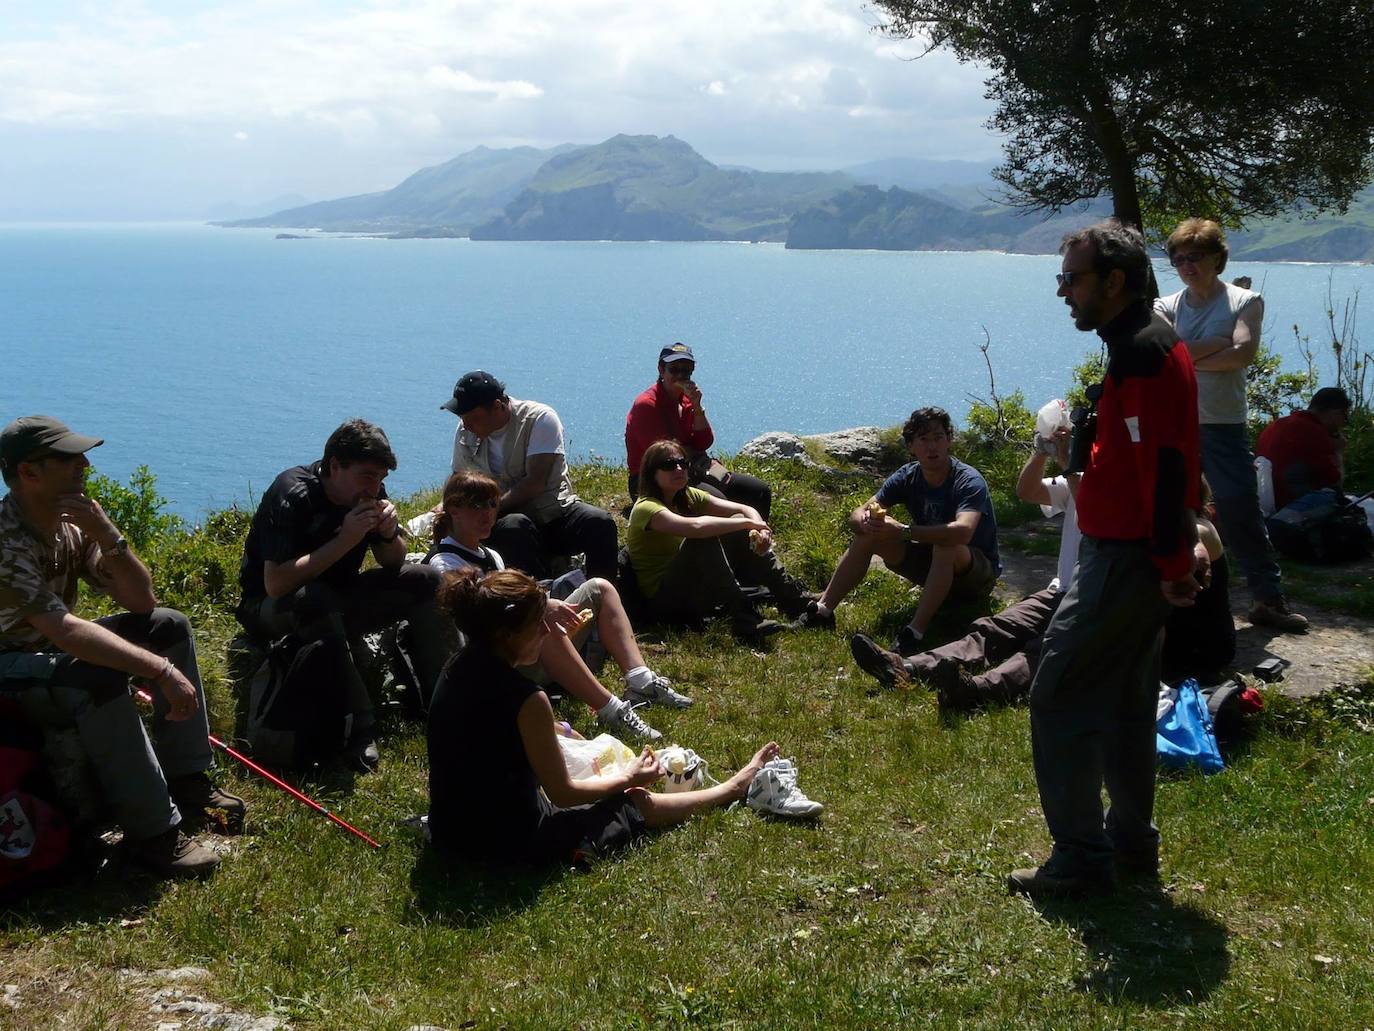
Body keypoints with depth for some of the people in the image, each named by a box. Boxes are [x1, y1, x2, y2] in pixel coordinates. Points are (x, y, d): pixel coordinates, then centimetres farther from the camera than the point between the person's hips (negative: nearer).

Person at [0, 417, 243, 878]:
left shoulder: (72, 523, -2)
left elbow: (141, 601, -4)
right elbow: (64, 629, -38)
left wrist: (106, 534, -20)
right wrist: (162, 671, -41)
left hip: (53, 653, 9)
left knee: (170, 626, -2)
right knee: (101, 680, -36)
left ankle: (187, 782, -3)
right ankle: (153, 832, -27)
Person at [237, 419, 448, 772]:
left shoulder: (370, 492, -4)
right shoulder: (292, 496, -25)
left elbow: (393, 563, 6)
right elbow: (275, 583, -34)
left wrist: (389, 533, -17)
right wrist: (345, 540, -35)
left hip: (338, 601, 7)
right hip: (270, 611, -7)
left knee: (425, 580, -9)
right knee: (312, 598, -40)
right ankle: (359, 727, -39)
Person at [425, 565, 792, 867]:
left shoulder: (456, 670, -3)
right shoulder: (525, 698, -27)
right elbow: (562, 794, -16)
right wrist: (630, 780, 1)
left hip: (448, 836, 8)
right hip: (511, 844, -8)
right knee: (639, 805, 13)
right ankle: (736, 788, 38)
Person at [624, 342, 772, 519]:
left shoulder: (687, 400, 11)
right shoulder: (646, 404, -12)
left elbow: (704, 443, 3)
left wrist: (696, 406, -9)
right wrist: (695, 454, -3)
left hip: (688, 472, 8)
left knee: (761, 491, 1)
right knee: (716, 499, -35)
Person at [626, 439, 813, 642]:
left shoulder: (688, 497, 7)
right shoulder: (646, 508, -18)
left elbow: (744, 510, 1)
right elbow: (696, 526, -36)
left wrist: (761, 530, -21)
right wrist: (747, 523, -27)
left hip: (696, 592, 8)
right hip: (665, 601, -8)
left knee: (738, 525, -4)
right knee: (704, 539, -30)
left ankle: (797, 603, -5)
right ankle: (745, 621, -33)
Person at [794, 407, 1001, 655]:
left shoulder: (968, 481, -23)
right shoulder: (907, 477, -6)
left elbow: (963, 531, -42)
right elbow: (857, 514, -11)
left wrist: (903, 531, -46)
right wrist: (866, 522, -36)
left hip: (979, 572, -6)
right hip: (933, 568, 6)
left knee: (945, 547, -39)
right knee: (867, 535, -10)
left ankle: (914, 633, -43)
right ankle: (823, 611, -13)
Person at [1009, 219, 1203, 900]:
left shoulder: (1142, 352, -19)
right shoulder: (1145, 345, 15)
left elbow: (1163, 467, -24)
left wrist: (1172, 563, -21)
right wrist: (1178, 547, 19)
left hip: (1124, 562, -11)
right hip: (1131, 556, 11)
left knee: (1058, 697, -5)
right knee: (1123, 701, 18)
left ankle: (1081, 858, 1)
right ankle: (1131, 839, 30)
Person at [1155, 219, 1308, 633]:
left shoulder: (1245, 301, 3)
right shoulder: (1167, 306, 9)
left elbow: (1244, 353, -14)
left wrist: (1187, 358, -9)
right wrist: (1219, 343, -10)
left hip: (1224, 426, -2)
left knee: (1242, 513, -4)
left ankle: (1269, 599, 4)